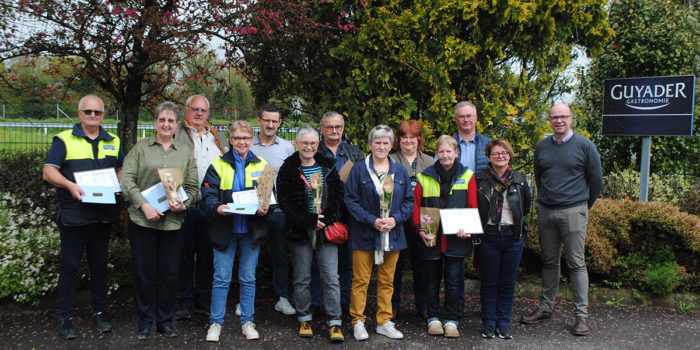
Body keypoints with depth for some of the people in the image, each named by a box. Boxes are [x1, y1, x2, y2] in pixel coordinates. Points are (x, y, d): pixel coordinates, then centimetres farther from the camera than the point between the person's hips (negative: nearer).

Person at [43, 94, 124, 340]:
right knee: (69, 266, 4)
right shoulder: (64, 140, -2)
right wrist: (69, 185, -26)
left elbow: (122, 170, 21)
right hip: (73, 215, -4)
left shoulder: (112, 142, 12)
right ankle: (65, 317, 14)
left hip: (103, 215, 4)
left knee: (99, 265, 13)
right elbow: (48, 172, -9)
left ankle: (99, 312, 25)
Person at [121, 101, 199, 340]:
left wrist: (183, 204, -10)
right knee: (143, 273, 5)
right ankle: (144, 323, 20)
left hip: (173, 221, 2)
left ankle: (165, 321, 22)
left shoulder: (185, 153, 12)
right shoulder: (141, 148, 5)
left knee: (170, 274, 7)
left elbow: (192, 186, 10)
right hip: (142, 220, -2)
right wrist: (144, 206, -14)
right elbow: (127, 179, -3)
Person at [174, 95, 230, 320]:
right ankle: (184, 302, 13)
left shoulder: (219, 138, 19)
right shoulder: (176, 134, 5)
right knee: (185, 255, 3)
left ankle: (203, 299, 21)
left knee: (208, 255, 10)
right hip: (188, 206, -4)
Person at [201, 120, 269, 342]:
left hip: (251, 230, 1)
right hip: (225, 230, -1)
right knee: (221, 278, 2)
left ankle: (247, 322, 21)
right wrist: (217, 208, -25)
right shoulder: (218, 166, 1)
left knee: (248, 279, 9)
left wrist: (264, 209, -13)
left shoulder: (261, 166, 7)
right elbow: (207, 196, -5)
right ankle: (216, 323, 14)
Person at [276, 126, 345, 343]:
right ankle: (305, 319, 23)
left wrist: (327, 219, -11)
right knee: (302, 278, 9)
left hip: (326, 229, 1)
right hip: (300, 231, -1)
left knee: (331, 278, -1)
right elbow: (285, 202, -7)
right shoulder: (288, 169, 1)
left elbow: (339, 195, 4)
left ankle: (334, 323, 6)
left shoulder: (327, 167, 8)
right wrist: (309, 220, -15)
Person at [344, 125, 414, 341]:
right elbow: (350, 200, -6)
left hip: (392, 234, 3)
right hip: (364, 234, -3)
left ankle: (384, 322, 21)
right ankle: (358, 322, 14)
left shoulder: (400, 171, 8)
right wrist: (372, 220, -15)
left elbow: (409, 201, 9)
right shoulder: (359, 169, -1)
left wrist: (395, 219, -9)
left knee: (387, 281, 10)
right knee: (360, 280, 1)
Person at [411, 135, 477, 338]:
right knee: (433, 279, 10)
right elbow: (415, 205, 3)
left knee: (453, 279, 4)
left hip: (456, 239, 0)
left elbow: (473, 207, 2)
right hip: (432, 238, 0)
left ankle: (451, 320, 17)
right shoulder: (425, 177, 3)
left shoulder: (467, 176, 4)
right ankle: (433, 318, 23)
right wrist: (420, 230, -9)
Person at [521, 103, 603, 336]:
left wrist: (584, 206, 10)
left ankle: (582, 314, 4)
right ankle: (546, 307, 22)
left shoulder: (584, 146, -3)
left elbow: (596, 180, 4)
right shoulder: (542, 147, 9)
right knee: (549, 262, 12)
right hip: (545, 212, 4)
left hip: (573, 212, -4)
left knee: (576, 263, -2)